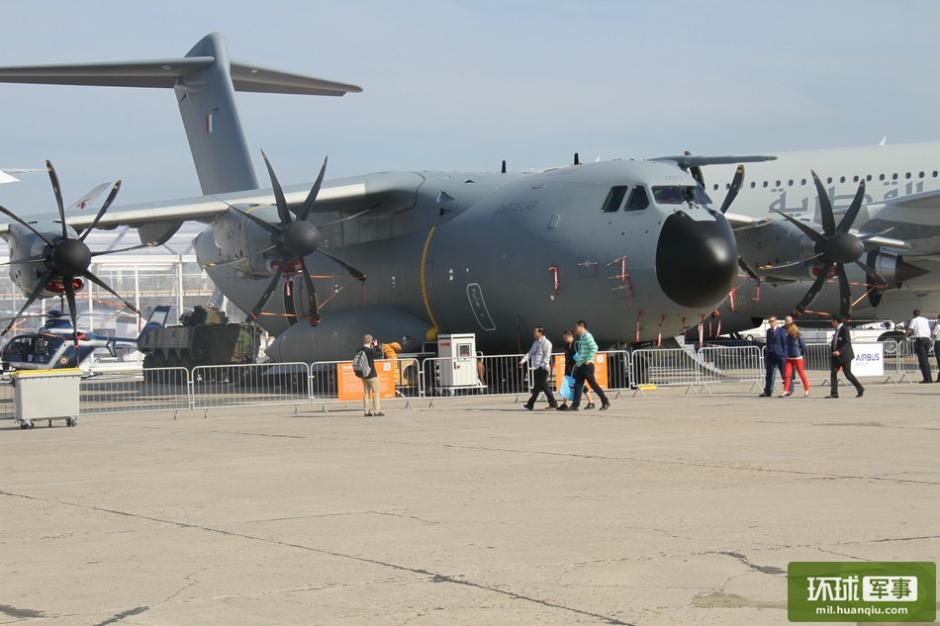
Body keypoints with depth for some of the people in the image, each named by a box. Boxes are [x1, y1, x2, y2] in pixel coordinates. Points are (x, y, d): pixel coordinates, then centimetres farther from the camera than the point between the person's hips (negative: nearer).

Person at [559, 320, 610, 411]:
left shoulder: (587, 336, -12)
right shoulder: (581, 337, 17)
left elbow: (594, 348, -23)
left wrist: (588, 360, -22)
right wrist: (577, 363, 22)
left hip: (587, 365, -9)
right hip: (580, 365, 9)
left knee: (593, 384, -4)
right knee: (577, 385, 4)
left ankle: (605, 403, 3)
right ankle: (575, 405, 4)